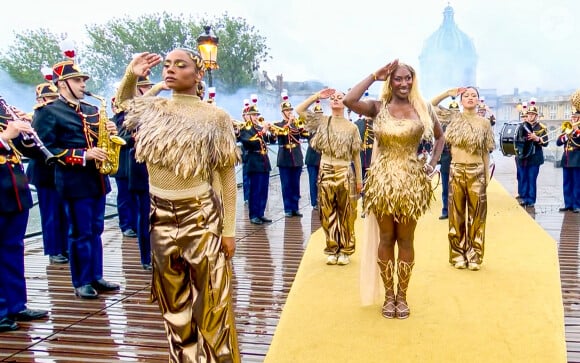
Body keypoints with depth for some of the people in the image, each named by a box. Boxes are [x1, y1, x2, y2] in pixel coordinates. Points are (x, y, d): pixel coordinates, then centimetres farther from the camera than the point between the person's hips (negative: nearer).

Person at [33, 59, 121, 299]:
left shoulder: (91, 110, 15)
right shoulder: (47, 112, -7)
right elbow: (46, 149, -16)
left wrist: (110, 132, -2)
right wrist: (83, 155, -22)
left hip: (97, 179, 7)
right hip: (74, 182, -7)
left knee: (95, 231, 13)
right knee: (80, 233, 0)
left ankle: (96, 277, 22)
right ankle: (81, 282, 12)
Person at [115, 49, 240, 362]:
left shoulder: (214, 117, -8)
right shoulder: (152, 108, 4)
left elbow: (228, 177, -6)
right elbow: (122, 100, 27)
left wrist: (229, 230, -8)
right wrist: (131, 75, 5)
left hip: (200, 217, -4)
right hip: (161, 217, 5)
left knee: (209, 303, 3)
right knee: (174, 303, 16)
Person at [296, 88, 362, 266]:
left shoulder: (351, 127, 1)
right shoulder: (322, 121, 6)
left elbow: (356, 155, 3)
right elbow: (299, 110, 1)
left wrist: (359, 179, 2)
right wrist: (317, 96, -2)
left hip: (345, 173, -1)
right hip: (325, 172, 2)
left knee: (346, 214, 4)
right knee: (328, 213, 6)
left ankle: (345, 250, 15)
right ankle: (332, 250, 17)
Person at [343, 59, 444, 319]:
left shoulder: (423, 108, 5)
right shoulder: (378, 107, 0)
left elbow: (439, 136, 20)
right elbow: (349, 100, -19)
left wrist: (433, 163, 5)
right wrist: (374, 76, -10)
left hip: (412, 181, 1)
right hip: (382, 179, -1)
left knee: (406, 240, 8)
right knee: (385, 238, 7)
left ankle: (402, 295, 21)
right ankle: (389, 295, 20)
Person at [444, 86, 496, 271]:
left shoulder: (484, 123, 3)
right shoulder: (454, 118, 5)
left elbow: (486, 151, 5)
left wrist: (487, 175, 2)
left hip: (476, 172, 0)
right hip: (456, 171, 0)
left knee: (476, 214, 2)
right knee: (457, 214, 4)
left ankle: (475, 256, 10)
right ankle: (458, 255, 13)